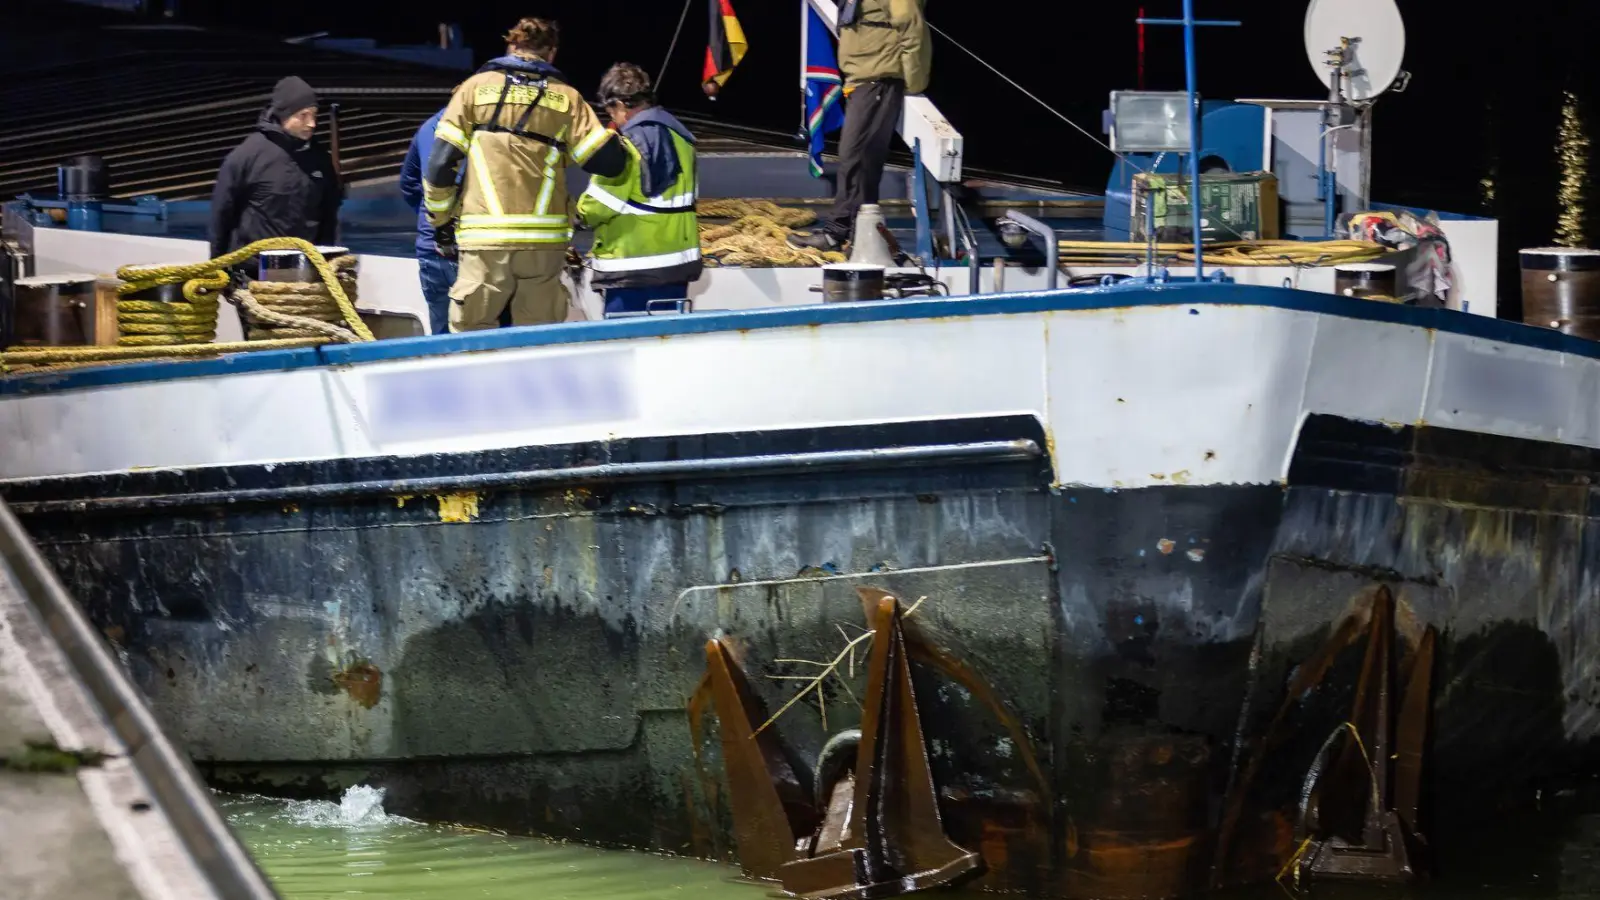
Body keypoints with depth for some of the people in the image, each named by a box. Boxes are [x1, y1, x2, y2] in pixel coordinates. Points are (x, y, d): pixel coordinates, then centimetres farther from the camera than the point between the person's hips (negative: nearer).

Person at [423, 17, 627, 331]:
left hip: (485, 237, -1)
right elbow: (608, 160, 1)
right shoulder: (566, 97, 8)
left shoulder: (476, 87, 8)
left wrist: (440, 217, 15)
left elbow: (441, 160, 3)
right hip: (544, 238, 1)